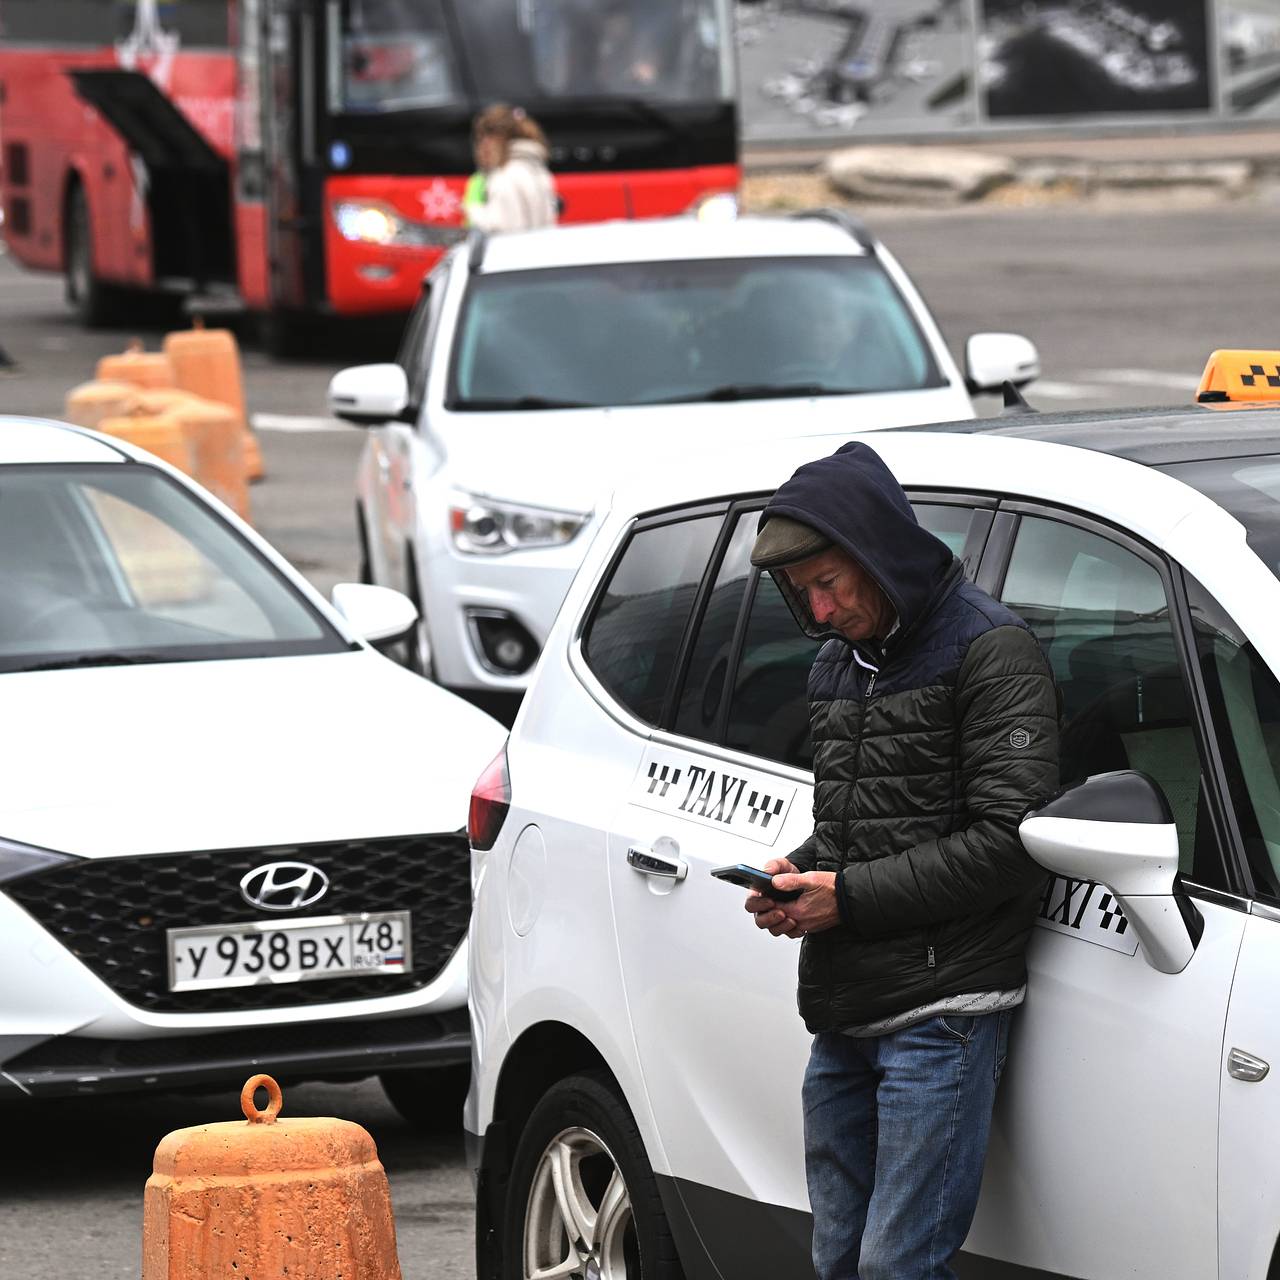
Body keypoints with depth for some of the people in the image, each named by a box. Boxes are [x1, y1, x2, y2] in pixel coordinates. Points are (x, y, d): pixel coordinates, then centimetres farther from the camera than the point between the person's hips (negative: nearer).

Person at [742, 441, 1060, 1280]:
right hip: (842, 1021, 9)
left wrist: (850, 896, -15)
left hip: (940, 1014, -8)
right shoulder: (842, 662, 18)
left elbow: (1011, 841, -16)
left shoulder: (990, 651, -9)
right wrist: (799, 874, 5)